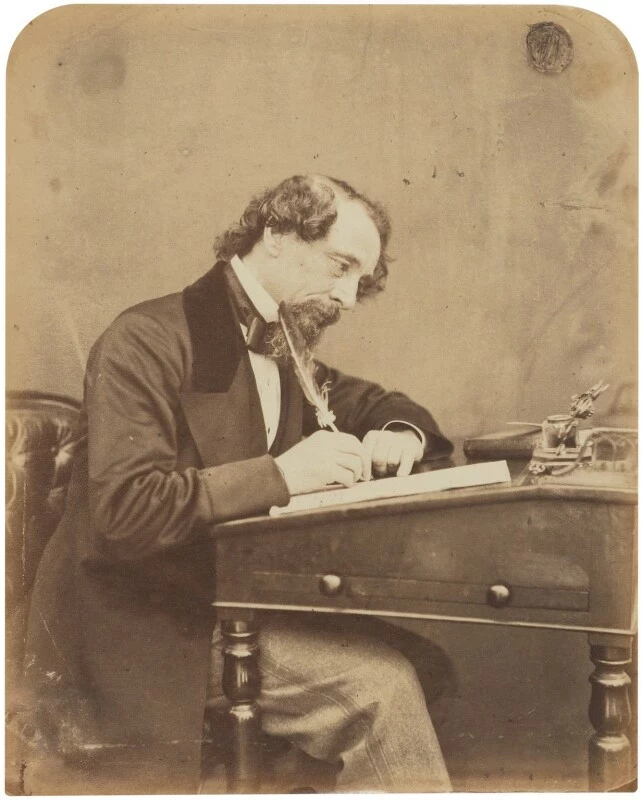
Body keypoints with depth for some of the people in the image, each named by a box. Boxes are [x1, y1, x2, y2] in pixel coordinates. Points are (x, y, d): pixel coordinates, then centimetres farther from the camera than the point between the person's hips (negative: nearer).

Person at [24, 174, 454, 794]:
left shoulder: (283, 355, 11)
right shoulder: (148, 341, -12)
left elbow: (374, 404, 25)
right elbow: (123, 510, -22)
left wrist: (398, 435, 1)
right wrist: (279, 475, -25)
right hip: (133, 631, -6)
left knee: (388, 679, -17)